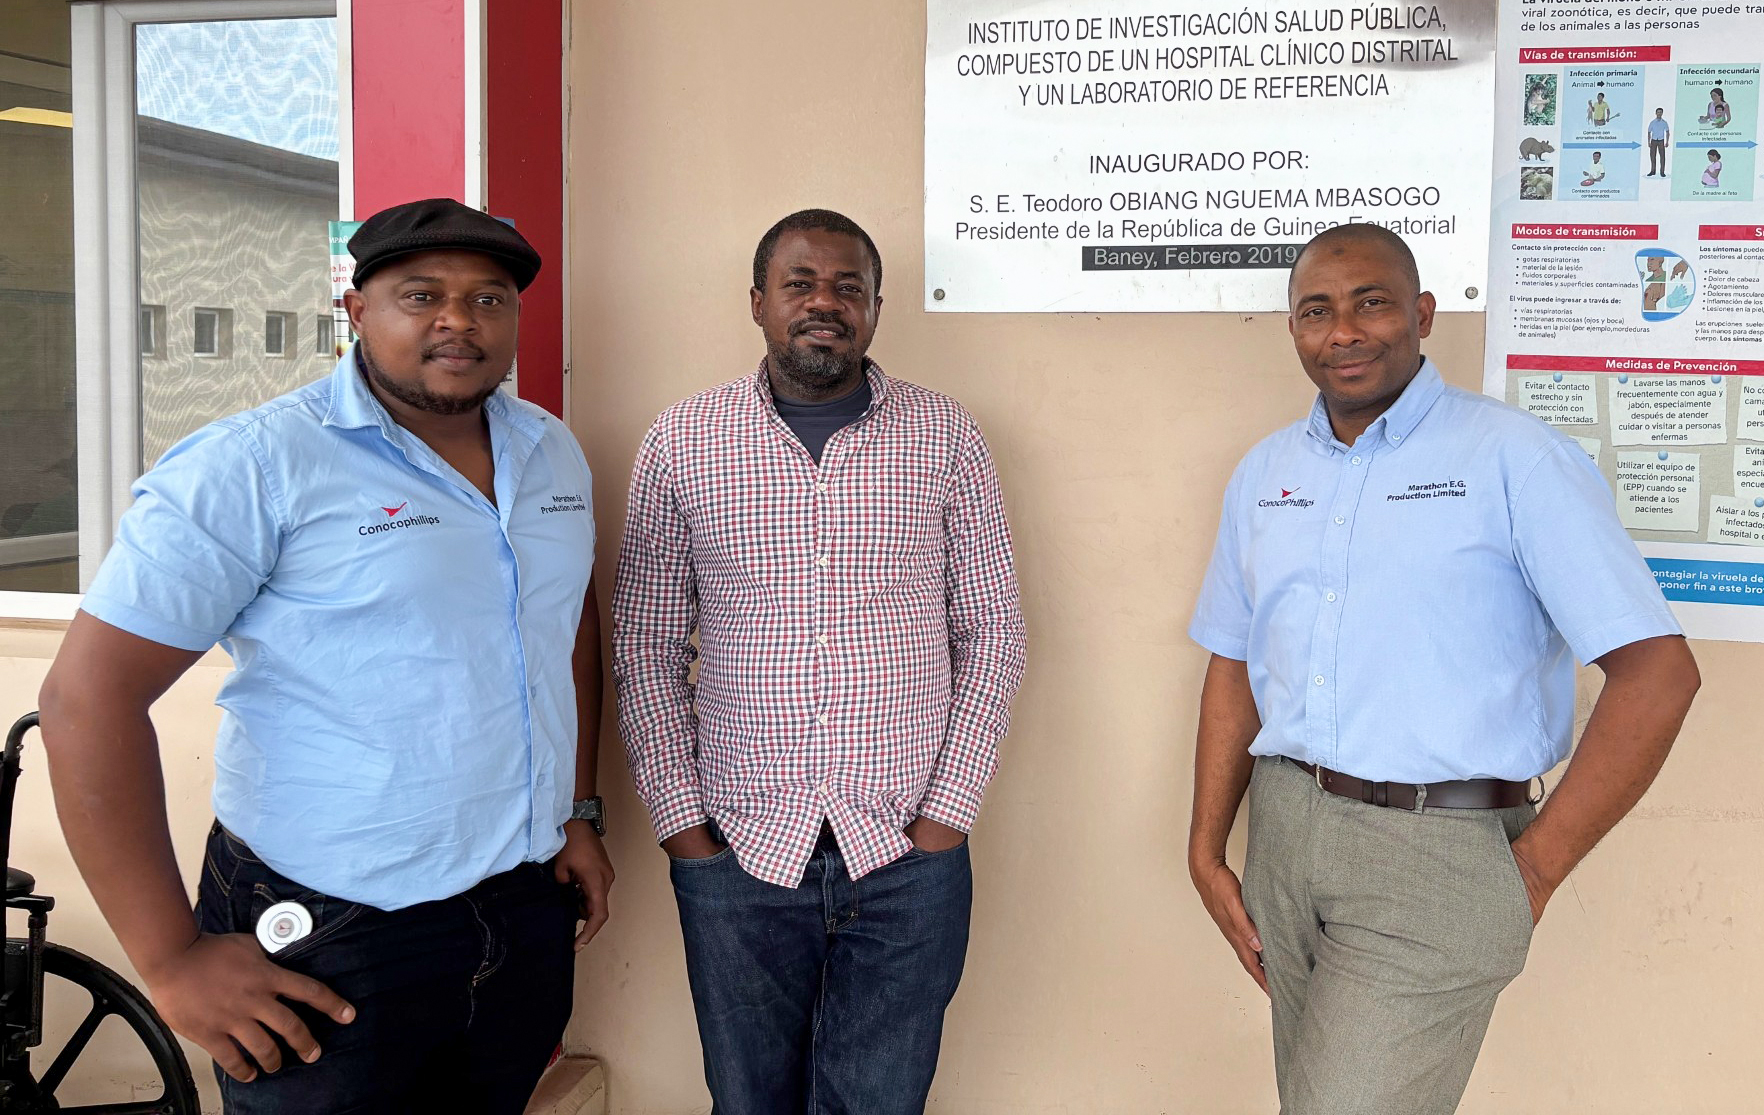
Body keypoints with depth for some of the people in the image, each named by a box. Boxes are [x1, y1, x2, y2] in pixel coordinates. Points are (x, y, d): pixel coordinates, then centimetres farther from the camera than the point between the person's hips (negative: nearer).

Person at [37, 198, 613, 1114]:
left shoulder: (554, 454, 6)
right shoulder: (257, 464, -14)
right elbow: (89, 694, -17)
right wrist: (173, 961, -17)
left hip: (527, 909, 6)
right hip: (326, 944, -6)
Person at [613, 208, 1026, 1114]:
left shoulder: (945, 437, 2)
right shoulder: (681, 443, 2)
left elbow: (992, 634, 3)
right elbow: (645, 650, 4)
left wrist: (947, 809, -2)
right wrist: (681, 820, -1)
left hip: (908, 854, 0)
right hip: (737, 848, 1)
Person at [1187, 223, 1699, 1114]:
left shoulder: (1516, 459, -8)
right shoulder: (1264, 473, 9)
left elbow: (1656, 673, -11)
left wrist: (1538, 868, -11)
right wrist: (1207, 855, 7)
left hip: (1438, 849, -5)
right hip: (1283, 833, 6)